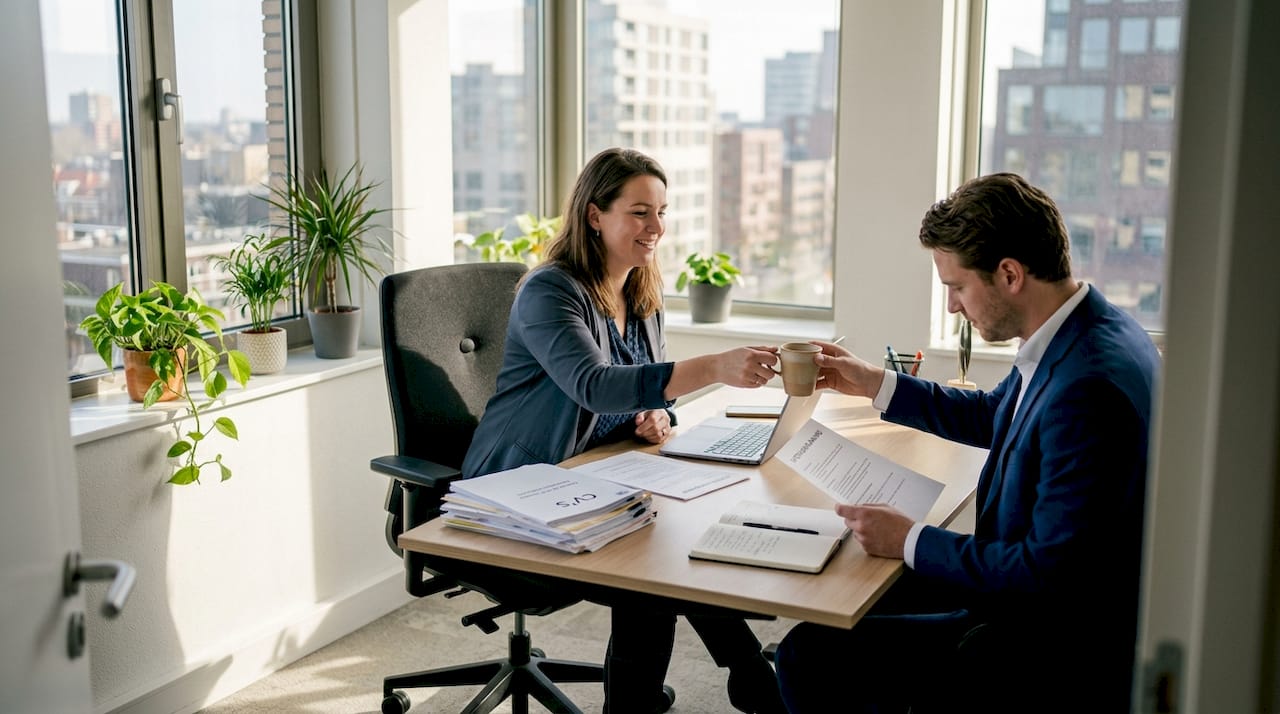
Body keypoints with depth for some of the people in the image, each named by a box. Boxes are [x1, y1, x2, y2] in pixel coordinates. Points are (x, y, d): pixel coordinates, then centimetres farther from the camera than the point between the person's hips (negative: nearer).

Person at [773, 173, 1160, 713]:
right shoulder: (1085, 332, 2)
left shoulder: (1087, 387, -30)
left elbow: (1048, 574, -28)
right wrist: (873, 384, 17)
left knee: (809, 654, -12)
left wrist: (910, 541, -18)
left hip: (1060, 657, -10)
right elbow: (991, 415, 21)